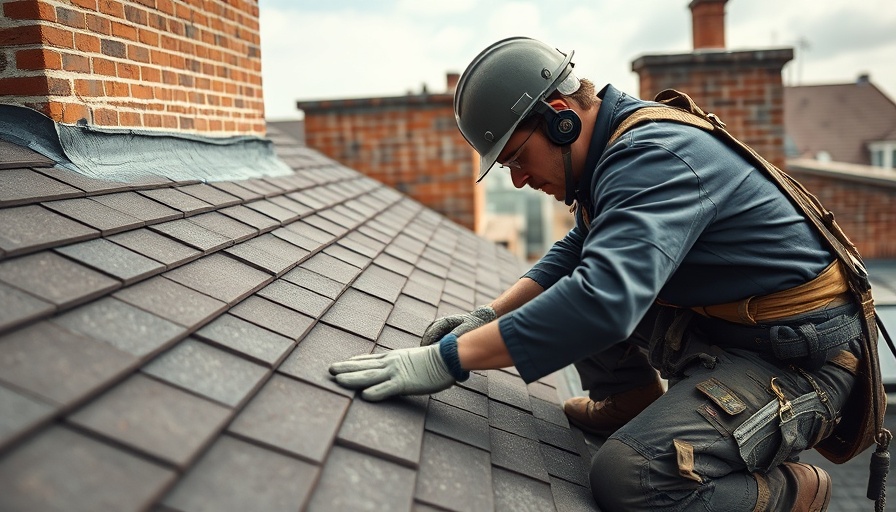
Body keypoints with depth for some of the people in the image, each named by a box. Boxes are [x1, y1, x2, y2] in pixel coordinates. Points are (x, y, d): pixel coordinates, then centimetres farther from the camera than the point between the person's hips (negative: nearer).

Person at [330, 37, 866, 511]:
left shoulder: (655, 157, -25)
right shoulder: (621, 147, 7)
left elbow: (605, 300, -40)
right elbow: (576, 254, 17)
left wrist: (447, 358, -37)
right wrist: (490, 314, 4)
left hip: (798, 356, -9)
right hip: (716, 323, 9)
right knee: (564, 290, 4)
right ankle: (632, 405, 19)